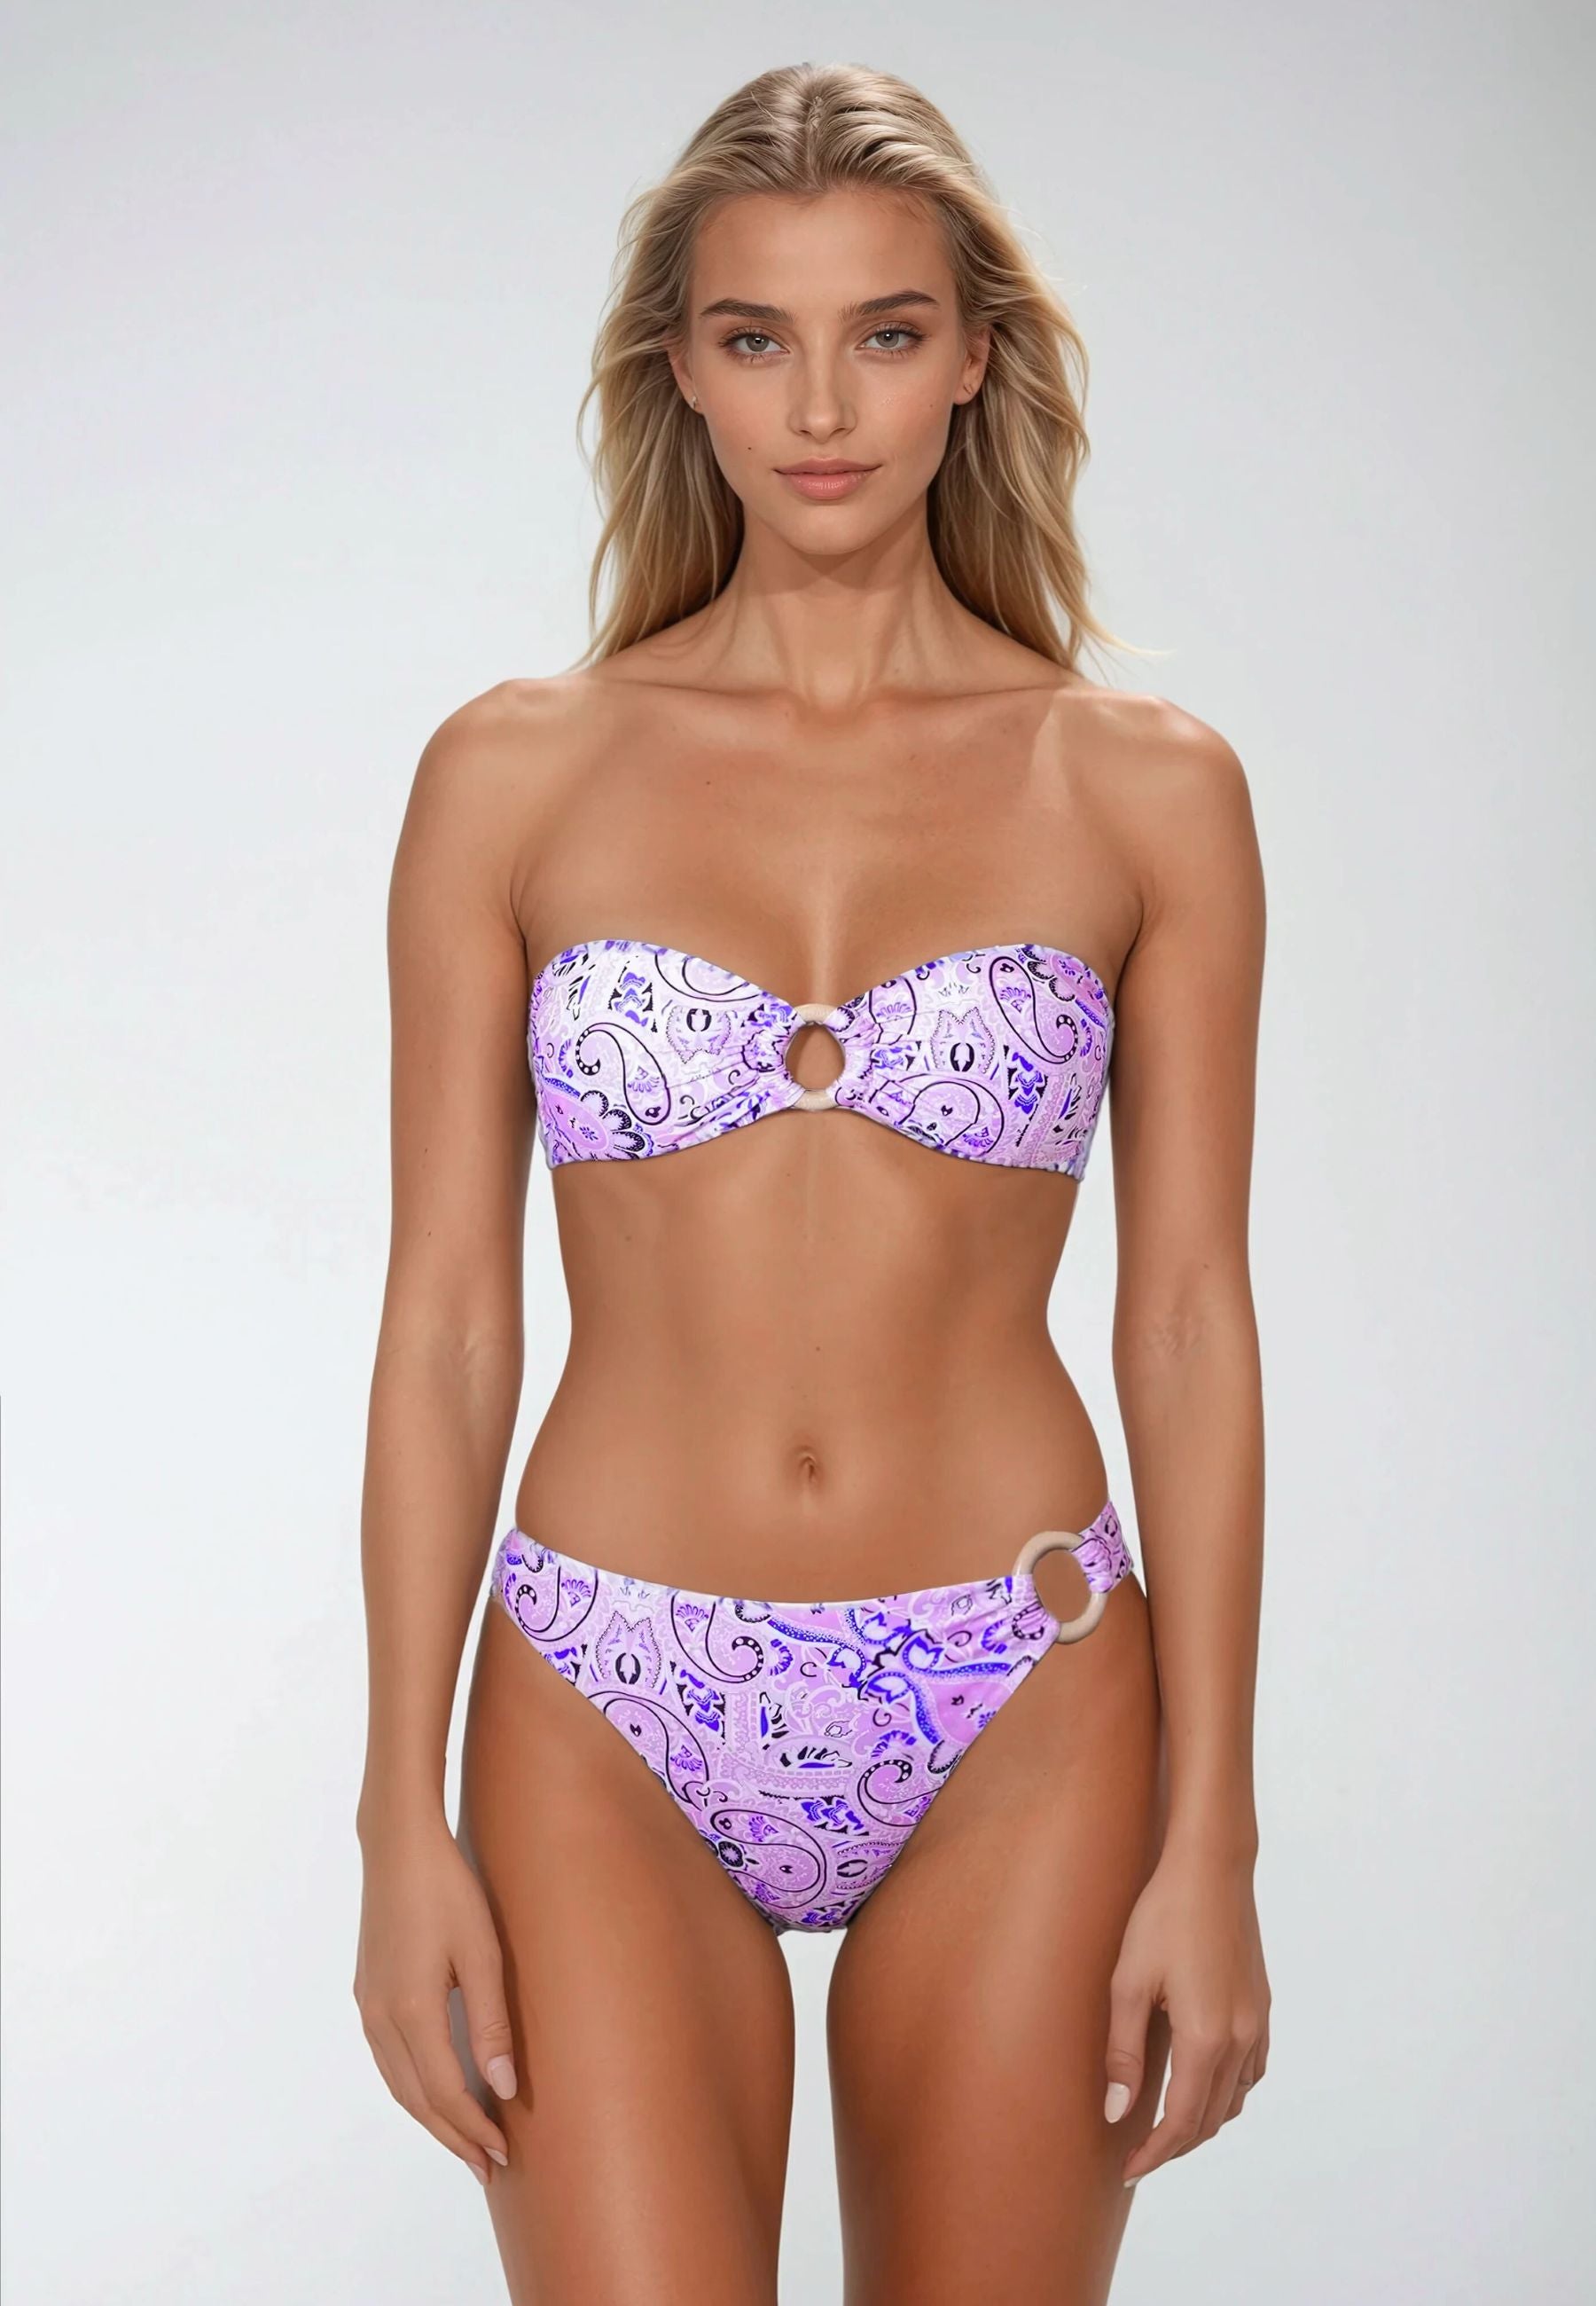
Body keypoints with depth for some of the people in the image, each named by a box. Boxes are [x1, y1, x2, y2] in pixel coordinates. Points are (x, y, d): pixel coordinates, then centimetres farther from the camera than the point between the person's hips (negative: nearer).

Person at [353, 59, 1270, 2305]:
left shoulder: (1147, 789, 0)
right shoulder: (514, 774, 0)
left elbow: (1188, 1326, 0)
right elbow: (445, 1318, 1)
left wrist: (1210, 1838, -3)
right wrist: (403, 1819, -3)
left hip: (1016, 1723, 1)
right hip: (609, 1723, 0)